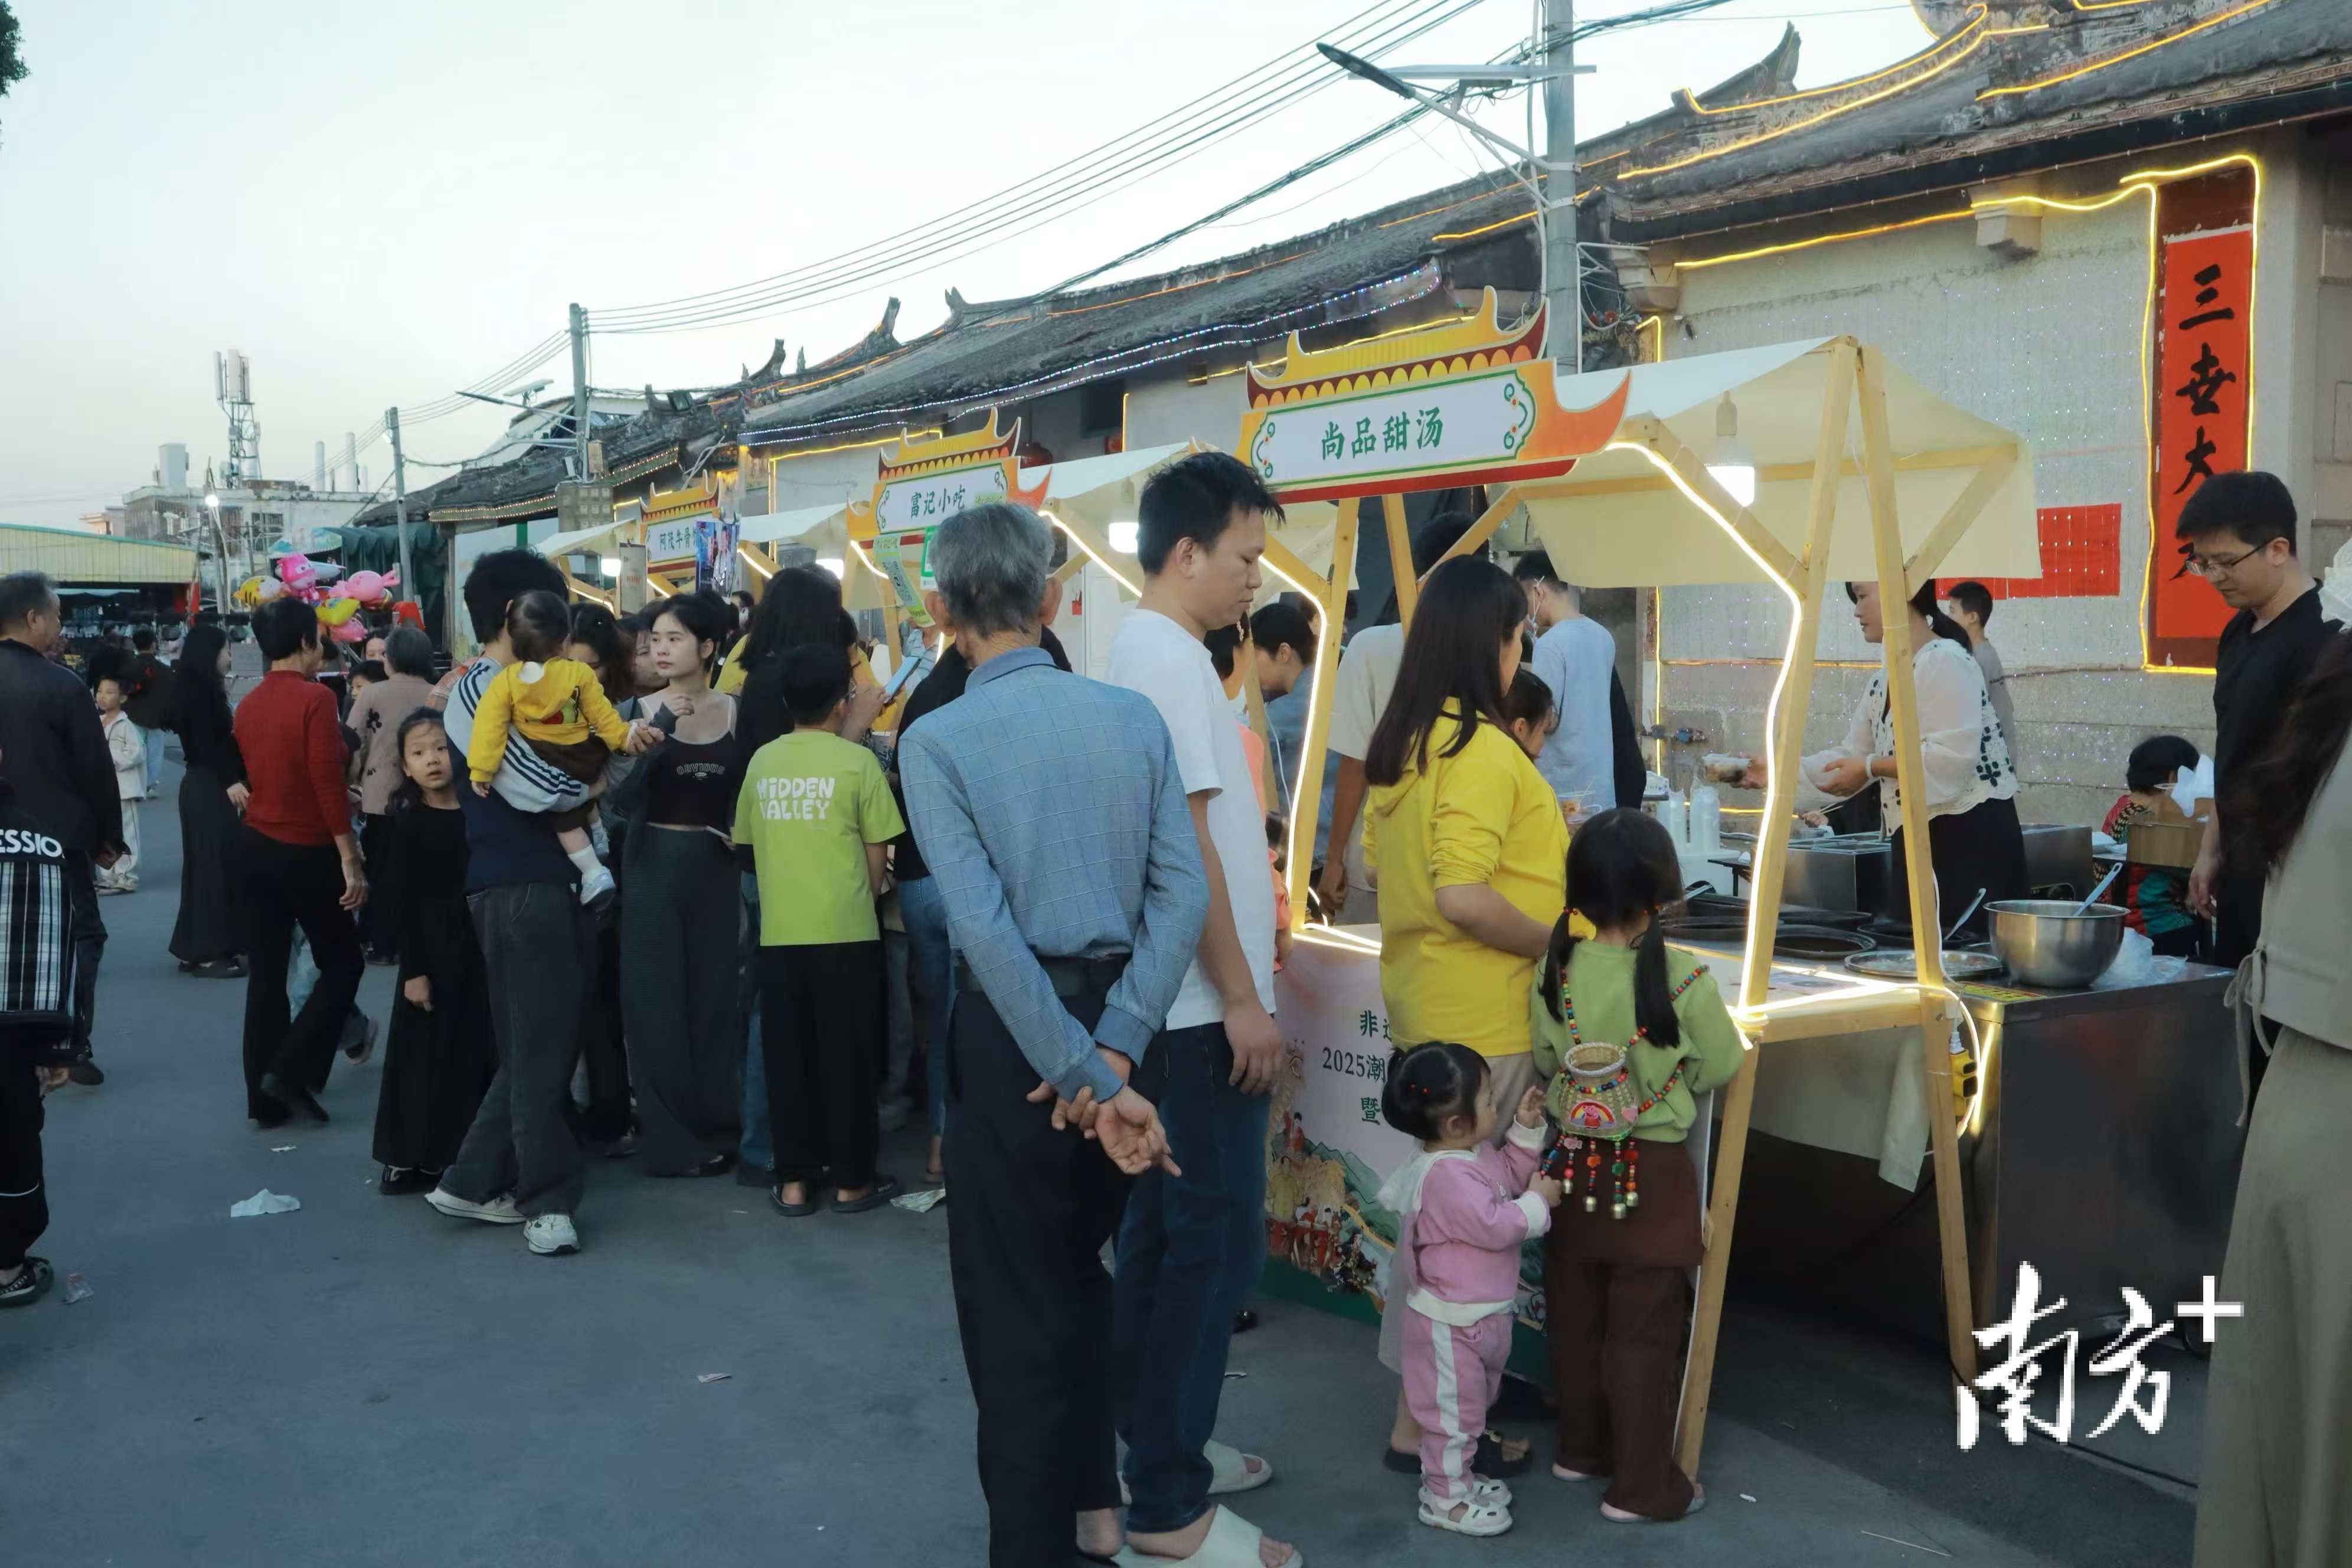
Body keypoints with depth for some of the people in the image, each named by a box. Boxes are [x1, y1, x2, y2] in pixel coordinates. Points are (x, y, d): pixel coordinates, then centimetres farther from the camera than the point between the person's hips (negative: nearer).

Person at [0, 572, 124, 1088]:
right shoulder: (62, 685, -15)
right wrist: (109, 835, 2)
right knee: (80, 934, 7)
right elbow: (96, 769, -10)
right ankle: (72, 1050, 2)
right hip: (59, 834, -5)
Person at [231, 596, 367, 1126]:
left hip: (254, 851, 7)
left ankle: (265, 1098, 15)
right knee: (342, 964, 10)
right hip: (306, 855, -6)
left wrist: (346, 805, 28)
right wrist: (351, 861, -17)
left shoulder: (247, 705, 7)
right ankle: (289, 1071, -1)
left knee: (266, 973, 11)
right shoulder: (315, 698, -15)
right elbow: (328, 786, -20)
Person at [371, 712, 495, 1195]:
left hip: (481, 944, 3)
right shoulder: (405, 821, -4)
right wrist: (412, 969, -10)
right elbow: (402, 901, -6)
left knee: (481, 1050, 6)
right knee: (425, 1055, 2)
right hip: (430, 949, -3)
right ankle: (411, 1157, 13)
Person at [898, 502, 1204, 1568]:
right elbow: (1182, 892, -8)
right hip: (1117, 1018, 5)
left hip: (1016, 1033, -5)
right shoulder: (1134, 717, 0)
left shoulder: (936, 740, -12)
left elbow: (987, 930, -20)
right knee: (1083, 1271, 24)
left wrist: (1091, 1081, -17)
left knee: (1015, 1301, 10)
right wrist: (1115, 1049, -11)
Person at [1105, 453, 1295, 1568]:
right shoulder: (1170, 658, -17)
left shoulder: (1148, 648, 13)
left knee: (1162, 1225, 16)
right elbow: (1185, 846, -22)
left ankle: (1151, 1445, 29)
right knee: (1214, 1239, -4)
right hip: (1201, 1004, -10)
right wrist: (1242, 999, -18)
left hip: (1167, 999, 10)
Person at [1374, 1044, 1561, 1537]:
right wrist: (1539, 1201, -16)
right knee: (1453, 1411, 4)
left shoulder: (1475, 1154, 2)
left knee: (1473, 1404, 24)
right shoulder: (1447, 1177, -30)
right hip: (1452, 1321, -11)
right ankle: (1444, 1498, 18)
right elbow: (1496, 1226, -30)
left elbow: (1509, 1176, 18)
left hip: (1483, 1313, 11)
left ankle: (1457, 1477, 40)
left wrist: (1526, 1130, 5)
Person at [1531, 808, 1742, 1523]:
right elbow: (1720, 1068, -5)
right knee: (1642, 1333, 6)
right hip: (1651, 1175, -4)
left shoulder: (1555, 971, -8)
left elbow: (1545, 1063, 4)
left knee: (1574, 1318, 18)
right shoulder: (1683, 982, -18)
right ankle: (1641, 1485, 15)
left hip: (1574, 1166, 4)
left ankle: (1581, 1448, 35)